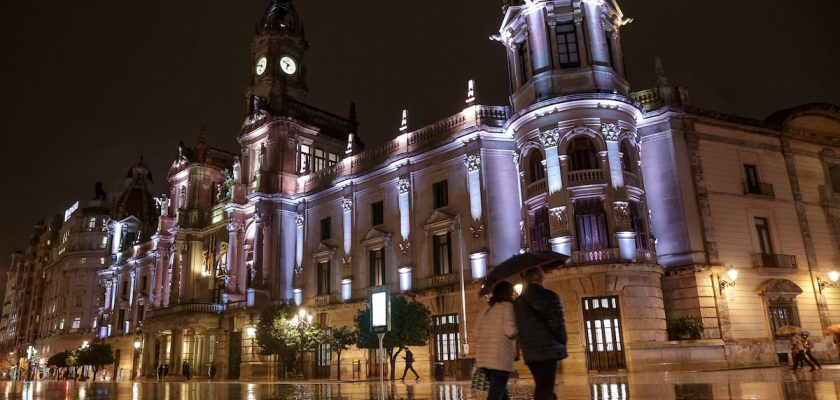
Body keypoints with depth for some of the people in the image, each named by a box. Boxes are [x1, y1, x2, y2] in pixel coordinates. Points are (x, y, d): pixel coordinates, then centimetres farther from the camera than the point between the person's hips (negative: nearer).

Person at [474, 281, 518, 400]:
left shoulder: (485, 309, 17)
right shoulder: (507, 306, -4)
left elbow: (477, 332, 14)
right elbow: (510, 330, -13)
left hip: (484, 357, 7)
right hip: (500, 357, -7)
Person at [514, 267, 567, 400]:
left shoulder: (517, 302, 10)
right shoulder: (549, 296, -6)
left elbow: (518, 327, 7)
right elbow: (557, 323, -13)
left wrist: (526, 345, 13)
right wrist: (562, 343, 2)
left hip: (529, 353, 5)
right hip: (548, 350, -5)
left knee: (541, 388, 17)